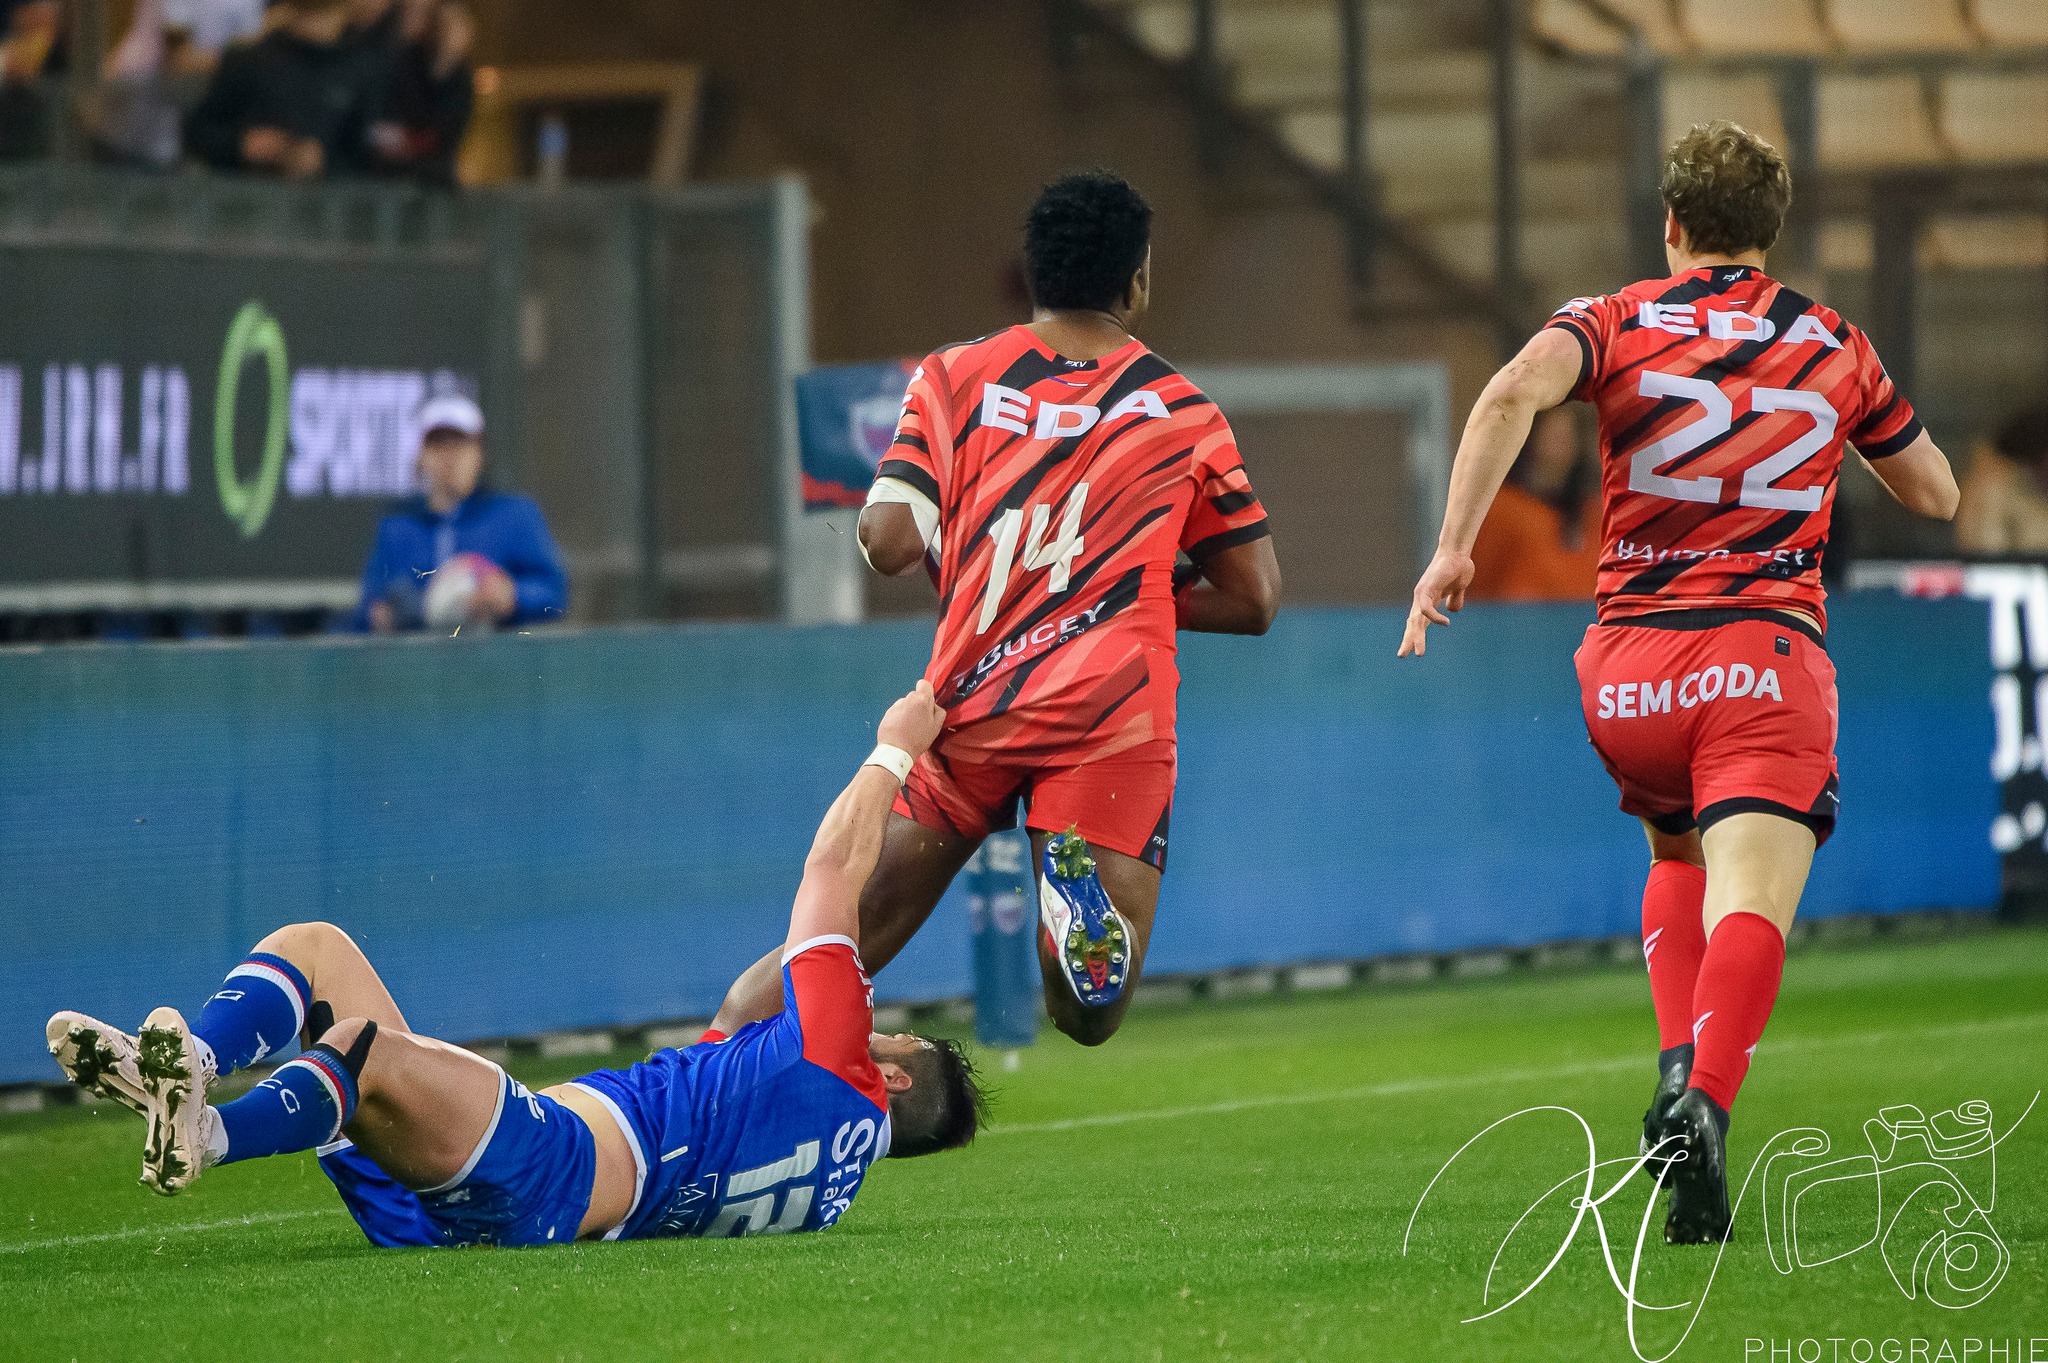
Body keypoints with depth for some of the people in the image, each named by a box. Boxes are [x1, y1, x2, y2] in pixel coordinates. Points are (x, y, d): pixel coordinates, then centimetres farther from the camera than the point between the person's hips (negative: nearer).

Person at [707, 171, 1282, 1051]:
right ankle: (1083, 883, -36)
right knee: (1087, 1017, -4)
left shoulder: (951, 381, 7)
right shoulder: (1184, 416, 8)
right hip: (1112, 716, -1)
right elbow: (1253, 599, 11)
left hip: (967, 710, 2)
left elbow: (888, 544, -2)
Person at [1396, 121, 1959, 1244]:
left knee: (1675, 858, 29)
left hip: (1629, 670, 2)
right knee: (1748, 907, -16)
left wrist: (1453, 549, -16)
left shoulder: (1618, 323, 8)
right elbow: (1935, 493, 25)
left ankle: (1677, 1070, 9)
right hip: (1768, 664, -2)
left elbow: (1514, 392, -14)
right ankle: (1704, 1104, -42)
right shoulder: (1832, 347, 13)